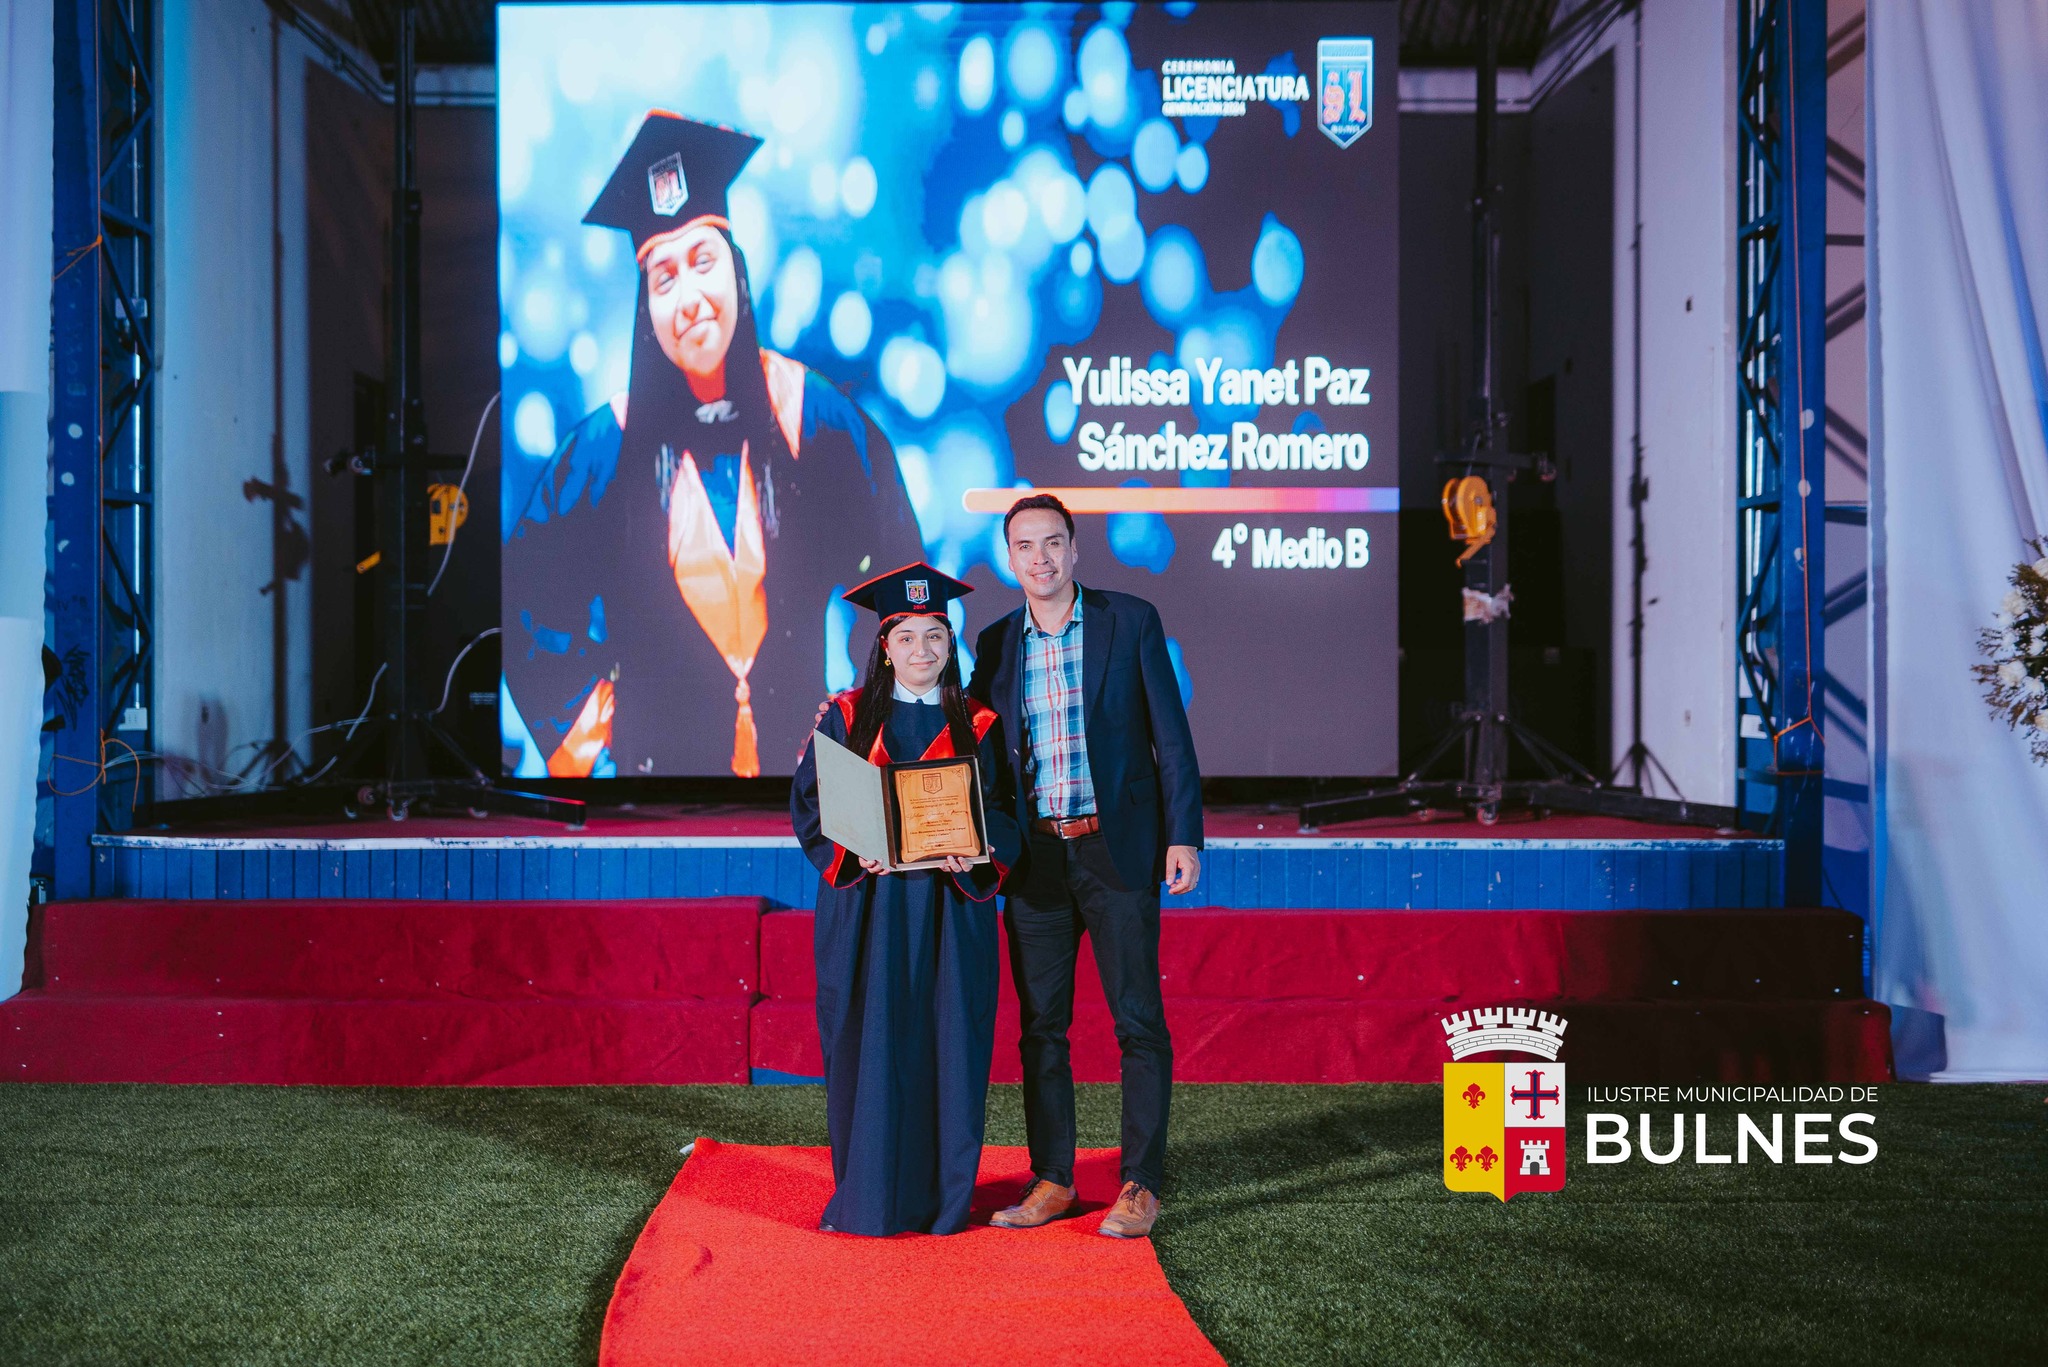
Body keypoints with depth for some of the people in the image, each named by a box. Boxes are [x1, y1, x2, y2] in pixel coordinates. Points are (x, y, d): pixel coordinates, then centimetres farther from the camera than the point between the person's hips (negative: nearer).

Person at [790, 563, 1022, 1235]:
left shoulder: (977, 727, 7)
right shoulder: (847, 717, 5)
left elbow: (1003, 816, 4)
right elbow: (807, 803, 1)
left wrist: (973, 856, -16)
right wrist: (851, 850, -16)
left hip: (950, 909, 1)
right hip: (866, 907, -1)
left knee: (947, 1044, 2)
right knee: (868, 1045, 0)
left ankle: (944, 1194, 14)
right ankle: (867, 1194, 13)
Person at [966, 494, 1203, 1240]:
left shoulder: (1131, 621, -1)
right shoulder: (996, 644, 8)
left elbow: (1169, 732, -2)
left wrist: (1184, 835, -8)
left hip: (1116, 847, -3)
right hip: (1034, 857, 3)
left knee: (1138, 1021, 0)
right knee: (1041, 1023, 8)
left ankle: (1141, 1184, 9)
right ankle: (1052, 1179, 19)